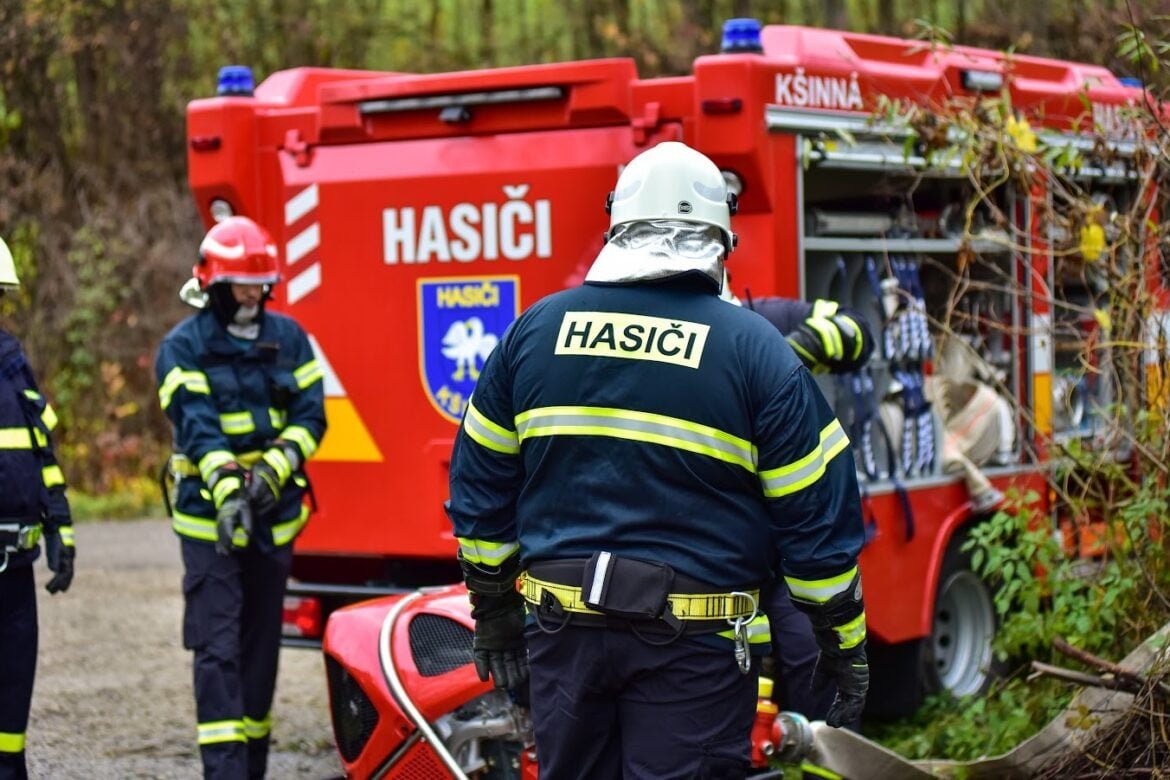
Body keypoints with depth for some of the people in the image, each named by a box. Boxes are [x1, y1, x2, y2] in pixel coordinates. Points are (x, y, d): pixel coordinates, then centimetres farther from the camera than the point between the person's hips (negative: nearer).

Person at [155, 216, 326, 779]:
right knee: (217, 649, -10)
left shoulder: (289, 338, 8)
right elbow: (198, 430, -16)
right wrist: (227, 492, -30)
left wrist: (272, 470, -15)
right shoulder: (184, 347, -4)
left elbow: (310, 417, 2)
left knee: (261, 646, 11)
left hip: (275, 516, 4)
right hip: (209, 519, -4)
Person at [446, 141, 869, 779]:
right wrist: (845, 645, 8)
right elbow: (817, 516, -3)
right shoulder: (755, 348, -4)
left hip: (564, 629, 3)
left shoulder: (537, 329, 6)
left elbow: (480, 488, 12)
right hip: (695, 638, -3)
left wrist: (493, 613, 22)